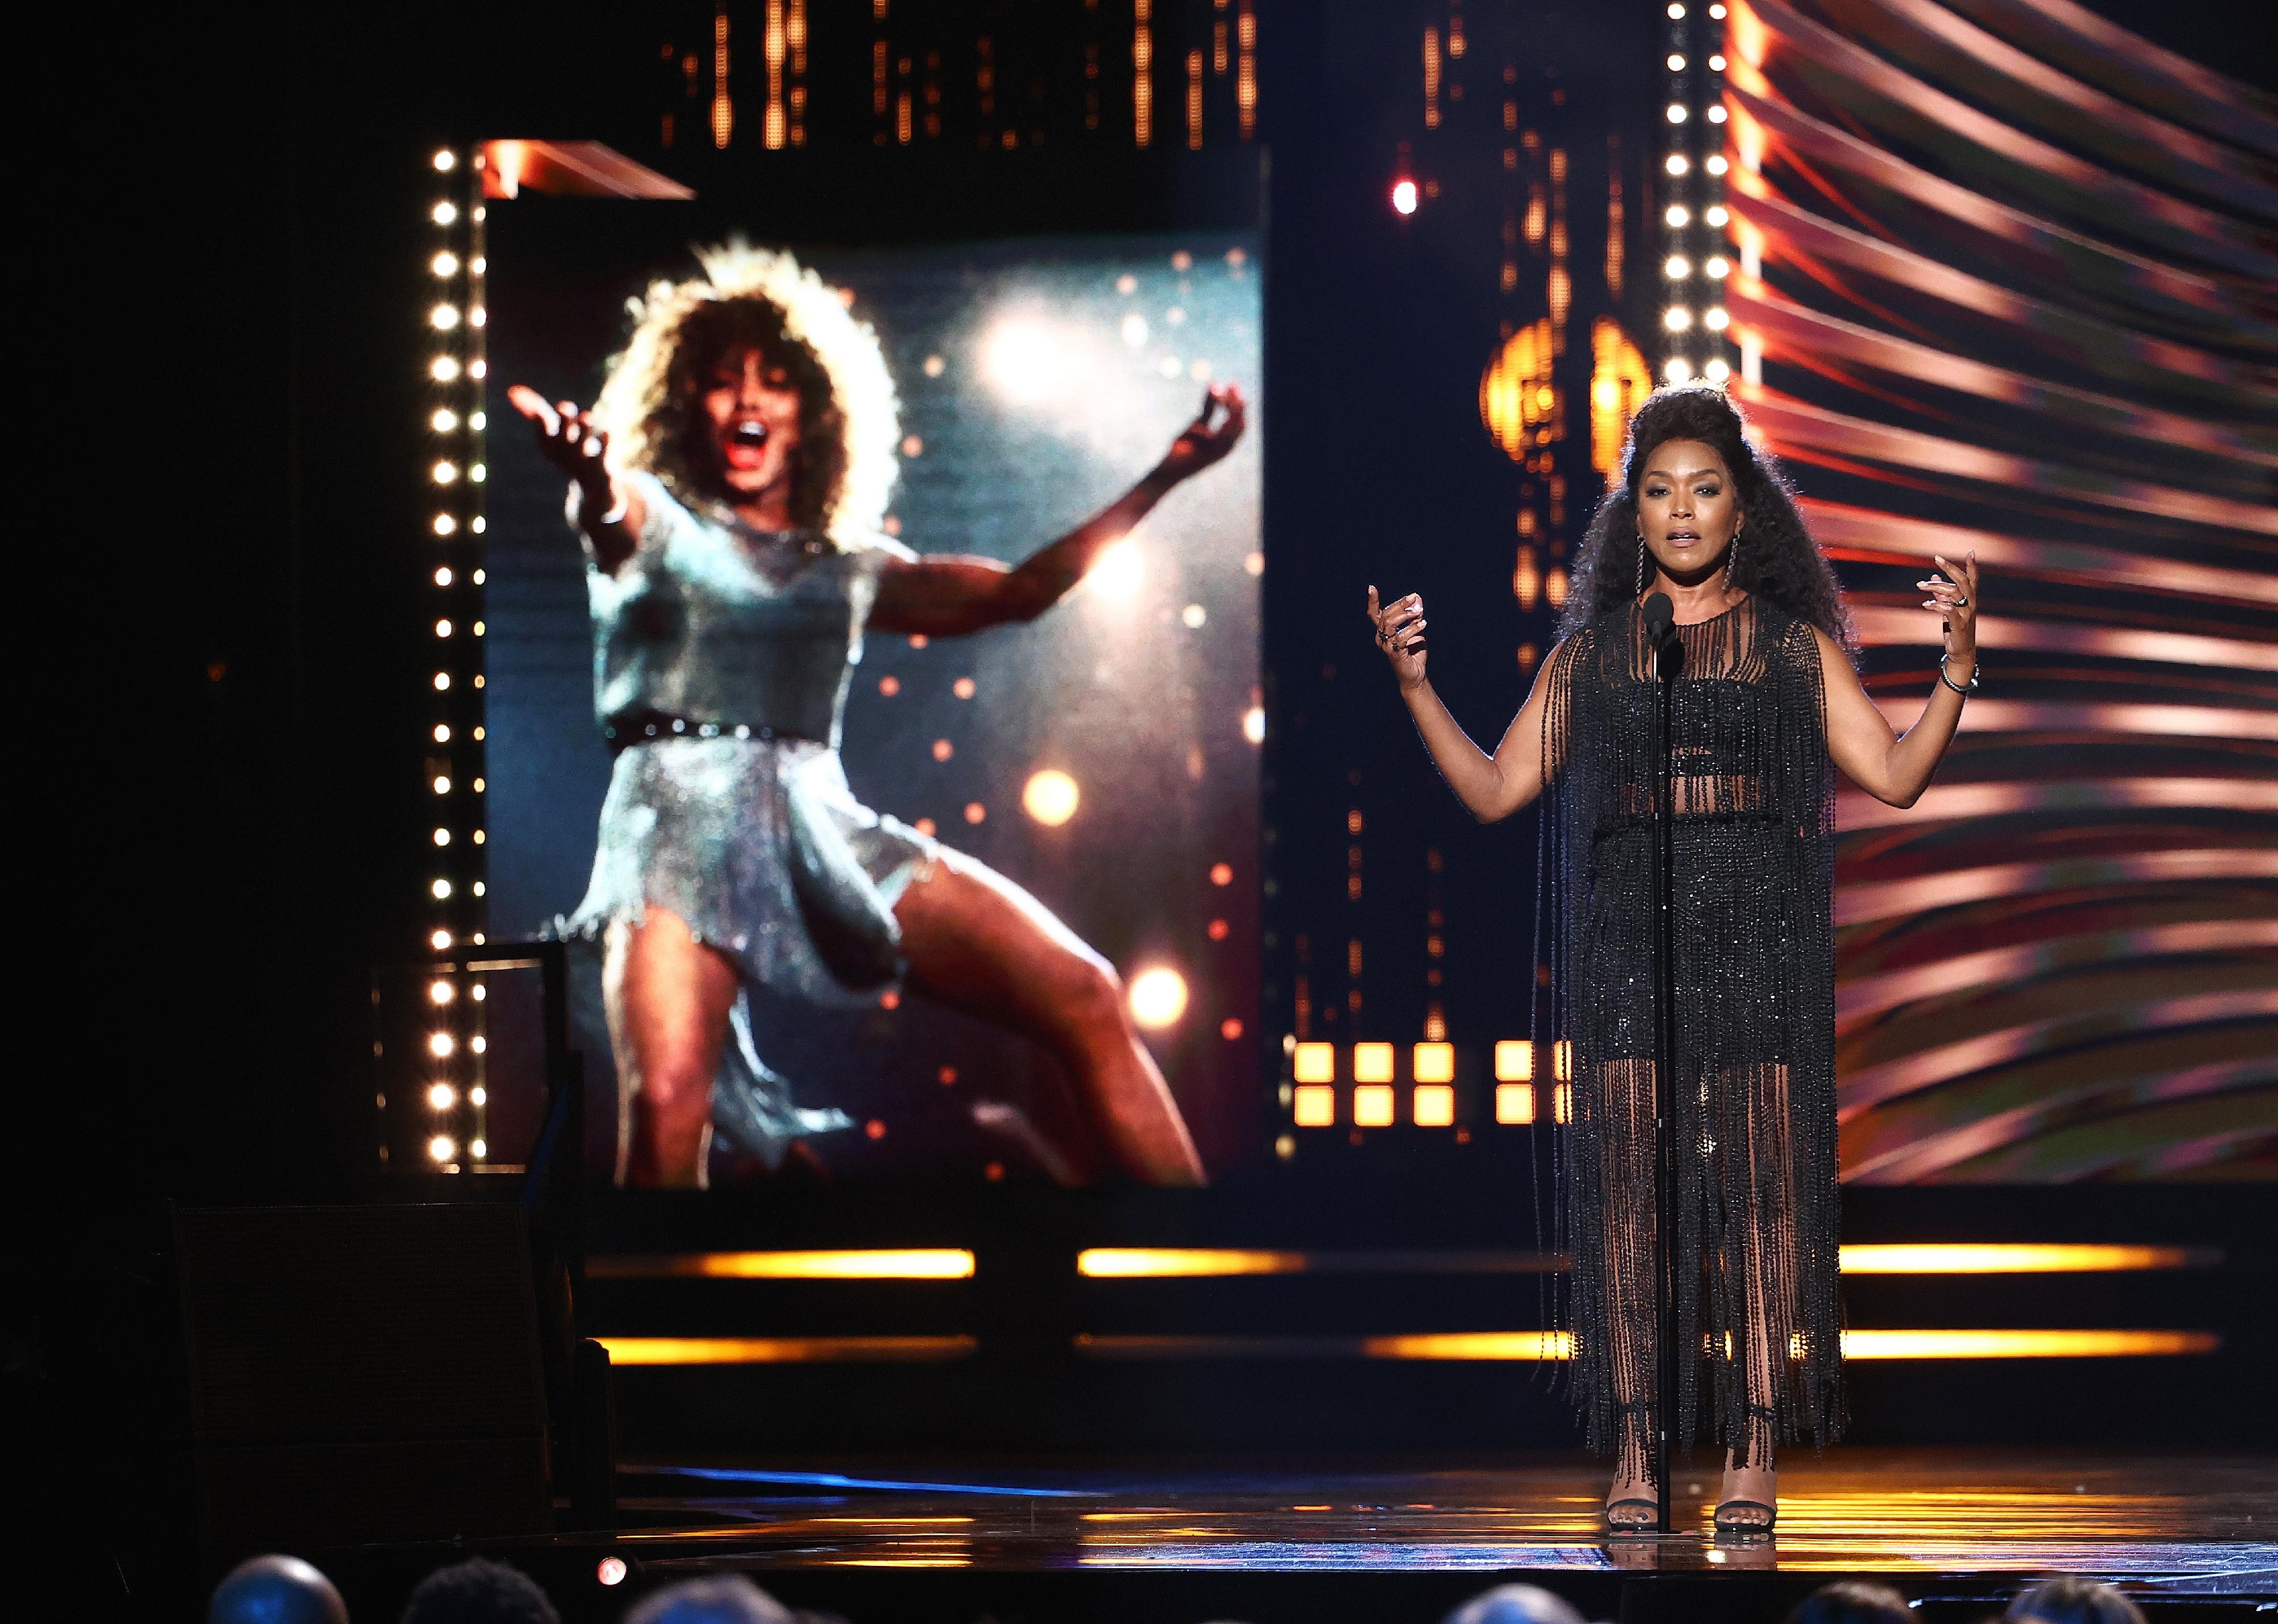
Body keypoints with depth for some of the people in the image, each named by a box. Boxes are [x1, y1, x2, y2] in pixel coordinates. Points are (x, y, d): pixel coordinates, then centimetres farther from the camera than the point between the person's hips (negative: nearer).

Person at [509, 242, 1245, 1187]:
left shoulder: (849, 567, 24)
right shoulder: (653, 523, 13)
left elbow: (1017, 592, 19)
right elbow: (612, 517, -12)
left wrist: (1164, 478, 11)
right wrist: (589, 478, -39)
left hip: (827, 828, 4)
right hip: (683, 816, -4)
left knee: (1086, 1000, -14)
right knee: (665, 1110, -31)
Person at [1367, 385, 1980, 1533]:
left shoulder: (1795, 644, 10)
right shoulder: (1591, 651, 13)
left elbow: (1896, 777, 3)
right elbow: (1494, 790, 11)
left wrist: (1957, 666, -9)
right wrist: (1412, 683, 1)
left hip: (1757, 948, -1)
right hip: (1627, 940, 1)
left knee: (1761, 1190, -5)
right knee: (1627, 1190, -5)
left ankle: (1754, 1455, -2)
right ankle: (1632, 1451, -2)